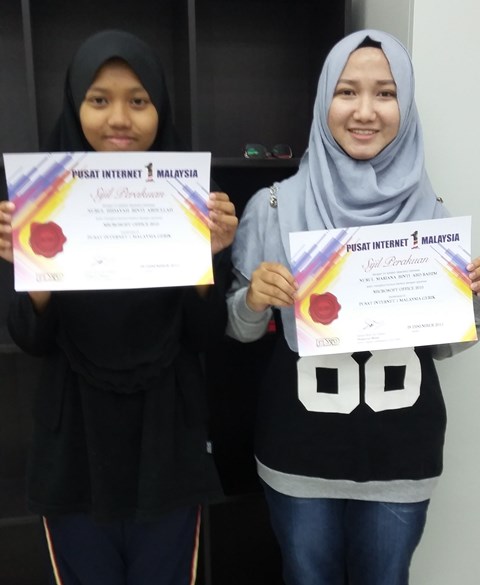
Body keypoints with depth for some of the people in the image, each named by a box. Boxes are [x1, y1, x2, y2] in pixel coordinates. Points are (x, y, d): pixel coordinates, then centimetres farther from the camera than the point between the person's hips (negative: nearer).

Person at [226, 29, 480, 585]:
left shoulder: (431, 211, -3)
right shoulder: (274, 206, -9)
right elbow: (240, 329, -1)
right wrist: (254, 299, -21)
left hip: (402, 454, 2)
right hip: (299, 453, -1)